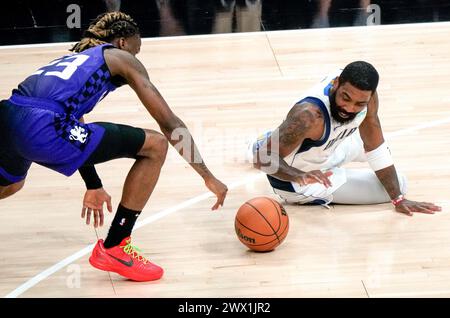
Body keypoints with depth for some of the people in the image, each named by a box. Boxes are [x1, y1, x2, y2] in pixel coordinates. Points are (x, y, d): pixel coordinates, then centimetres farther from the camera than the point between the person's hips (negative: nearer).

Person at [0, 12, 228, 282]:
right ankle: (114, 249, 7)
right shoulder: (120, 58, 14)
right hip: (41, 128, -9)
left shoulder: (74, 59, 34)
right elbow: (169, 124, 10)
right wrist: (208, 177, 15)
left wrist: (94, 186, 50)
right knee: (155, 146, 1)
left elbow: (77, 139, 42)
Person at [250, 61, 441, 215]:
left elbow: (376, 147, -11)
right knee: (399, 184, -4)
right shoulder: (310, 115, -44)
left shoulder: (364, 94, -22)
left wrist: (399, 199, -12)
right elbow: (262, 159, -40)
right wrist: (301, 176, -58)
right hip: (296, 182, -7)